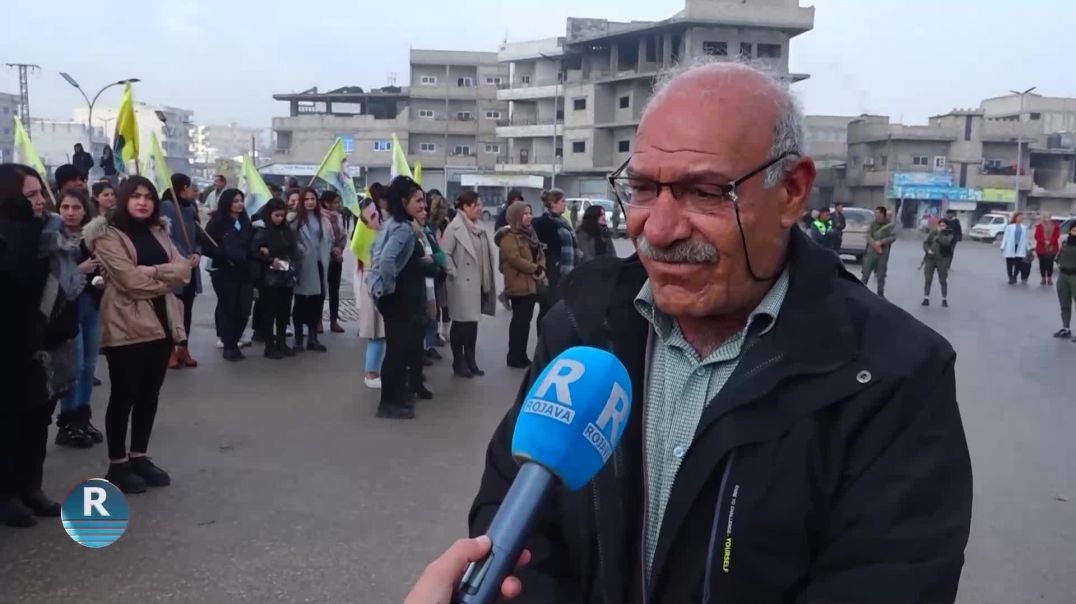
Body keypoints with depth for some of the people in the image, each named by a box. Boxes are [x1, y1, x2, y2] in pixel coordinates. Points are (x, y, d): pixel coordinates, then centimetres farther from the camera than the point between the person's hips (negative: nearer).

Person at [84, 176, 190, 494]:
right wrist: (167, 279, -4)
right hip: (127, 325, -7)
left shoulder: (158, 233, 15)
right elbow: (131, 280, -18)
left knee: (150, 394, 13)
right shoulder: (108, 236, -6)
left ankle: (139, 457, 25)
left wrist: (154, 271, -15)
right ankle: (117, 465, 11)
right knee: (124, 395, 1)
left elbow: (184, 269, 2)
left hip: (161, 321, 7)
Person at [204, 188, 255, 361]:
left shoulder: (245, 222, 14)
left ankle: (233, 342, 19)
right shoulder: (217, 222, -4)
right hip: (224, 272, -5)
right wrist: (225, 254, -20)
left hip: (244, 271, 5)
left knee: (244, 310, 2)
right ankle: (229, 346, 9)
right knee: (228, 308, 0)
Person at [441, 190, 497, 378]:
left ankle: (470, 362, 21)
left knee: (473, 322, 12)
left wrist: (485, 281, 7)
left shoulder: (478, 229, 11)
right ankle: (458, 364, 13)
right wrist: (454, 274, -15)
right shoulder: (454, 228, -11)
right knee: (461, 323, 2)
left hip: (476, 283, 7)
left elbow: (485, 254, 13)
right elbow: (445, 254, -16)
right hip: (462, 284, -7)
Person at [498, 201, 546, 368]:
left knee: (526, 320, 12)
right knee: (519, 321, -4)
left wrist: (541, 269, -5)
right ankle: (514, 358, 3)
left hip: (533, 283, 8)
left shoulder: (530, 232, 16)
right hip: (519, 285, -8)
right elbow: (515, 259, -22)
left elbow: (540, 254, 15)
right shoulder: (509, 236, -12)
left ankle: (522, 355, 20)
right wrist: (536, 269, -16)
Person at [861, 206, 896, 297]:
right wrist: (875, 244, -21)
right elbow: (868, 236, -3)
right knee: (865, 274, -1)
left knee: (881, 276, 6)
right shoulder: (873, 224, 5)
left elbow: (893, 237, -10)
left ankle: (880, 294, 17)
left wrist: (881, 242, -22)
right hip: (871, 252, 1)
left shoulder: (889, 225, 0)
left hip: (883, 254, -1)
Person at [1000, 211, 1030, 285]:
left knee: (1018, 264, 0)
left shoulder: (1024, 228, 10)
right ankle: (1011, 278, 12)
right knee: (1009, 264, 1)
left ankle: (1014, 277, 15)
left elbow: (1025, 238, 12)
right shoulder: (1010, 226, 1)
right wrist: (1003, 247, -3)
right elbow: (1006, 237, 1)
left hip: (1020, 248, 2)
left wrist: (1027, 249, 11)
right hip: (1010, 247, -2)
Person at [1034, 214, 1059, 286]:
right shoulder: (1039, 227, 5)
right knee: (1042, 263, 1)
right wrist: (1044, 241, -18)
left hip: (1052, 249, 0)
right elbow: (1037, 237, -3)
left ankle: (1050, 279, 8)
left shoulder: (1055, 227, 7)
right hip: (1041, 248, 0)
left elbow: (1056, 237, -1)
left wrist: (1050, 241, -17)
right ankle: (1043, 279, 10)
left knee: (1050, 264, -1)